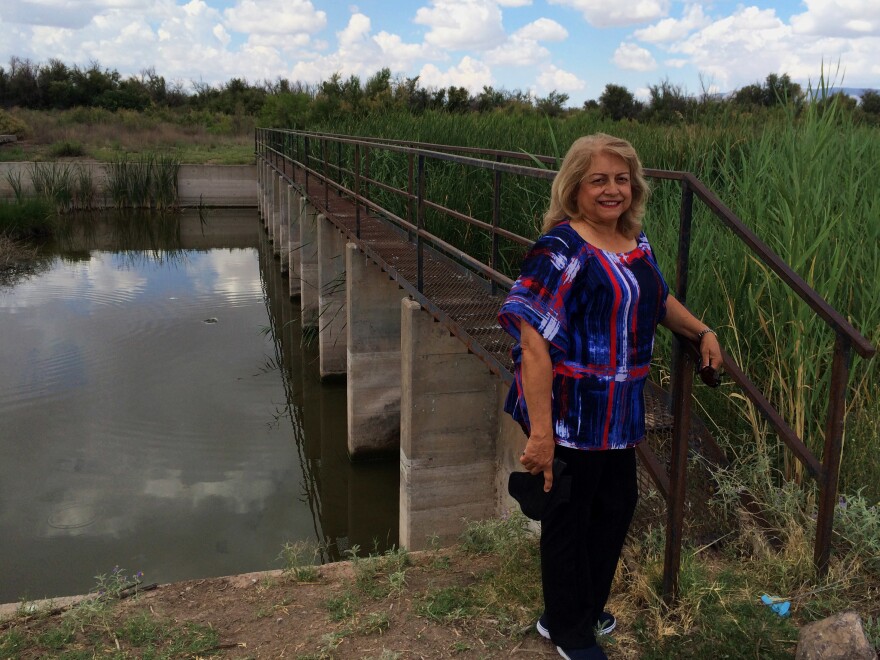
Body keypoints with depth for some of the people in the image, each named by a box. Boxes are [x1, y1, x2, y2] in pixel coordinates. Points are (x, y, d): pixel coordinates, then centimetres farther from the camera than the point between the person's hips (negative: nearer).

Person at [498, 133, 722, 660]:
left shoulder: (635, 239, 5)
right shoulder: (563, 249, -22)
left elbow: (657, 298, 25)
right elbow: (533, 340, -28)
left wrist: (701, 331, 14)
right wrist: (540, 430, -31)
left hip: (621, 409, 9)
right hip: (571, 413, -9)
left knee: (618, 504, 22)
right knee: (569, 520, 9)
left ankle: (587, 606, 47)